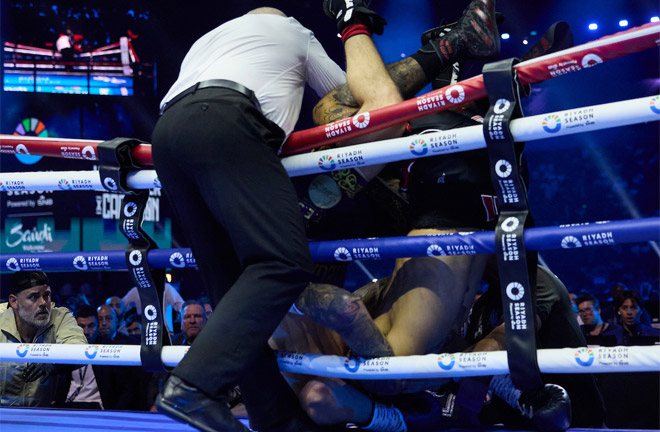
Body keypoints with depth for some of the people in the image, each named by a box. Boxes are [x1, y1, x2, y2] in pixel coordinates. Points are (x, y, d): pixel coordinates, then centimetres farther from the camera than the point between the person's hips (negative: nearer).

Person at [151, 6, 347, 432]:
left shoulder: (207, 38, 41)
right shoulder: (290, 29, 29)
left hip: (166, 131, 7)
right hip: (223, 123, -7)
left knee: (233, 280, 6)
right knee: (285, 262, -17)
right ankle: (194, 384, -32)